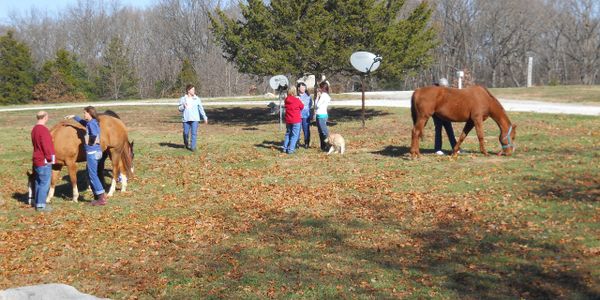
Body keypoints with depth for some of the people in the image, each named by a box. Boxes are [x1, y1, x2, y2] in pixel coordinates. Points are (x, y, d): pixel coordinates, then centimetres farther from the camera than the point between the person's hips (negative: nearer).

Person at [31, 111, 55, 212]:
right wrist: (49, 158, -13)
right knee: (45, 183, -6)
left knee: (39, 182, 15)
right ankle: (41, 205, -4)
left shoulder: (35, 129, 13)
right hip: (44, 161, -10)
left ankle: (38, 203, 22)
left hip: (37, 159, 10)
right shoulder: (43, 130, -18)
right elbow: (46, 146, -22)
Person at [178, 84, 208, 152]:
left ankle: (193, 147, -2)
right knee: (186, 133, 5)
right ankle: (186, 144, 32)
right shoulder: (183, 99, 5)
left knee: (194, 133, -8)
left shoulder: (197, 99, 6)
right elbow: (180, 109, 4)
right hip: (186, 119, 0)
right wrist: (183, 106, -18)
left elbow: (201, 108, 9)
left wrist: (205, 117, 8)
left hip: (195, 119, 0)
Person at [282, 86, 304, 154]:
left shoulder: (286, 100, -1)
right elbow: (302, 107, 1)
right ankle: (290, 149, -5)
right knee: (294, 135, 0)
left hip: (288, 120, 5)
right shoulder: (297, 100, -15)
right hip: (296, 120, -5)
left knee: (288, 134, 19)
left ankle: (285, 148, 19)